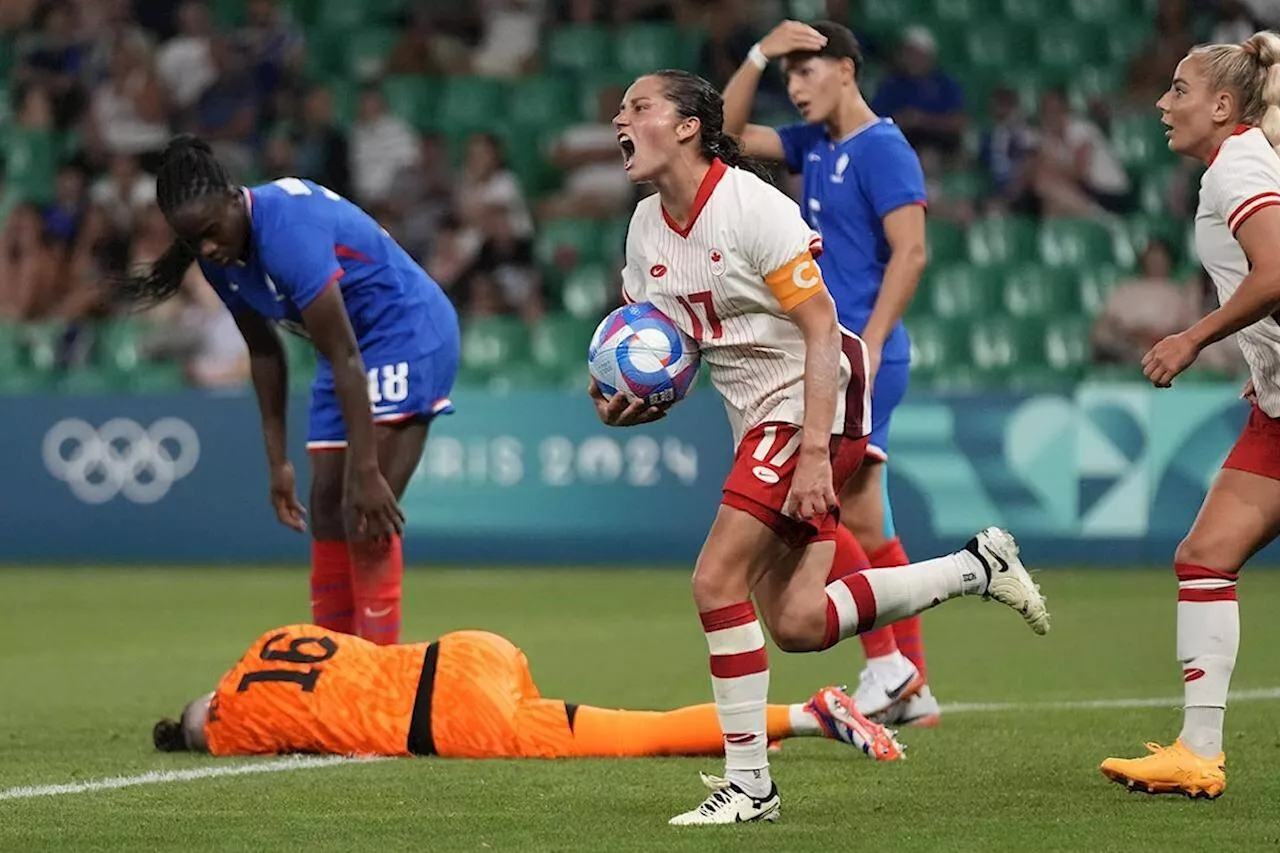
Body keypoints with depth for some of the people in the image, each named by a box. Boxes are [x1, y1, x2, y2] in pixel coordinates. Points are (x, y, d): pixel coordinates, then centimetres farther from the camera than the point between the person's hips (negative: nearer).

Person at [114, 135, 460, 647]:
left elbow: (345, 358, -29)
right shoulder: (220, 258, -4)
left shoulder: (289, 231, -30)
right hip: (352, 345, 9)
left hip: (409, 332, -9)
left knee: (366, 516, -18)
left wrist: (366, 471, -30)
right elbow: (265, 354, 8)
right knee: (327, 511, 7)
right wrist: (278, 462, 8)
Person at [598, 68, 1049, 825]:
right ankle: (977, 569, 17)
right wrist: (625, 401, -8)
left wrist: (814, 451, -25)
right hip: (758, 418, 8)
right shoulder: (647, 229, 7)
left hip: (814, 402, -8)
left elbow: (821, 330, -18)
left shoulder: (753, 207, -17)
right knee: (798, 623, -1)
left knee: (717, 580, -16)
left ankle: (748, 784, -6)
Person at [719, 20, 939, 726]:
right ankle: (910, 688, 9)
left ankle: (886, 666, -8)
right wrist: (758, 57, 7)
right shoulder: (813, 145, 15)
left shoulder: (882, 150, -10)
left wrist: (866, 347, -21)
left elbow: (910, 252, -16)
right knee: (864, 526, 7)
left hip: (858, 357, -9)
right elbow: (727, 132, 20)